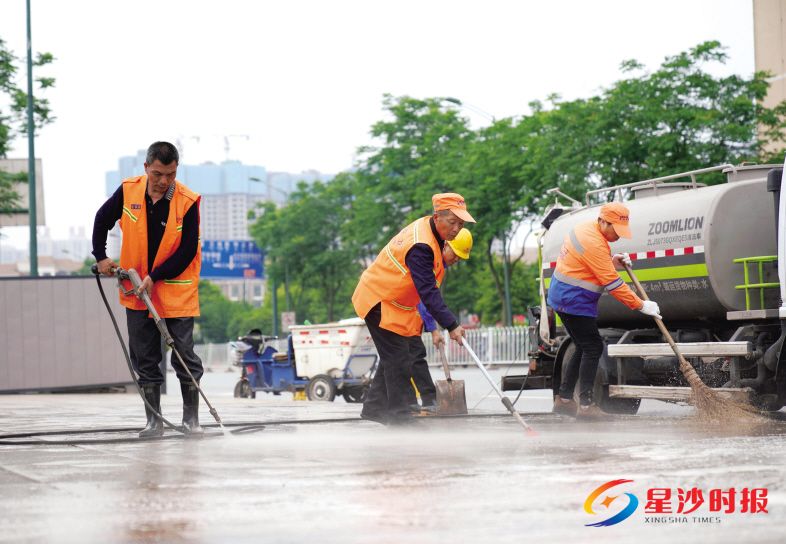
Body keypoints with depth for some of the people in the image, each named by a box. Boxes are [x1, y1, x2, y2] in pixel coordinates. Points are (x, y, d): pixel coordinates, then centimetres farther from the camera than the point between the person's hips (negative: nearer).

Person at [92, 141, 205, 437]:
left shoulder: (188, 201, -15)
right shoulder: (128, 191, -6)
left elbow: (187, 252, -14)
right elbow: (102, 221, 13)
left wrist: (155, 277, -18)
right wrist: (101, 257, 9)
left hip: (177, 291, -3)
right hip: (136, 290, 3)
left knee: (184, 355, -2)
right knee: (144, 358, 6)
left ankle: (191, 418, 10)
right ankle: (154, 421, 13)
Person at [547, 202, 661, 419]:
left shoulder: (587, 229, 9)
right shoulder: (594, 243, -22)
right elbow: (613, 283, -22)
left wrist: (612, 262, 2)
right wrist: (641, 305, -18)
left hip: (563, 296, 10)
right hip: (574, 301, -10)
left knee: (584, 347, 16)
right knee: (593, 348, -8)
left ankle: (563, 399, 19)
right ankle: (586, 405, -8)